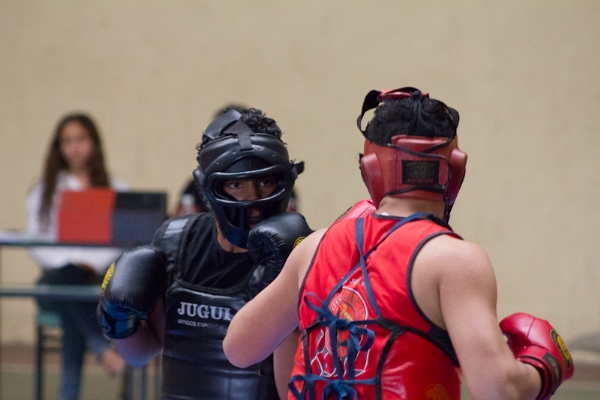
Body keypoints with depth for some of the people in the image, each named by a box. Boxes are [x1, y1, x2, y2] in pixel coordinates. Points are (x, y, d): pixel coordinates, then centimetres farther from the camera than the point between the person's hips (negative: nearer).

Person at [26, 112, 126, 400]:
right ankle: (106, 350, -49)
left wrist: (93, 264, -18)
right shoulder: (45, 191, 18)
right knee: (69, 276, -38)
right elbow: (37, 242, 5)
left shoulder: (117, 190, 15)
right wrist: (71, 263, -14)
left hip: (101, 276, 1)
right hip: (57, 278, -1)